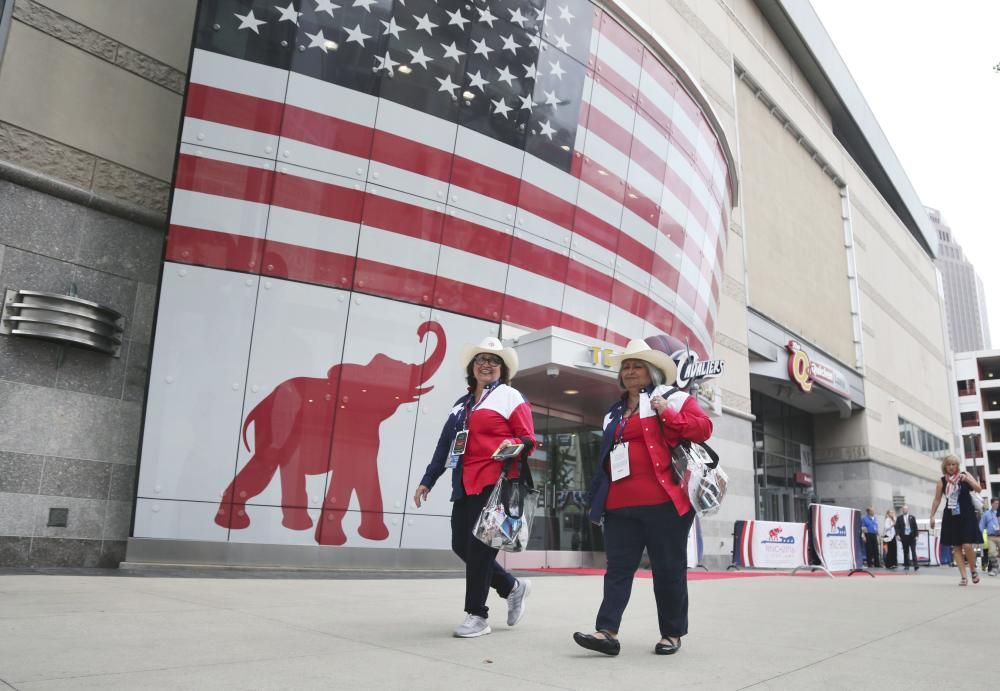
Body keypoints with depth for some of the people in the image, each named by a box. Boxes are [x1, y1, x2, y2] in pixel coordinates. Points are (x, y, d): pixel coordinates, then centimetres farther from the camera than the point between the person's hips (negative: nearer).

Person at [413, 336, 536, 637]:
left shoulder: (510, 396, 3)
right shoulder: (462, 404, 21)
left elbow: (529, 439, -3)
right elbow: (445, 445, 20)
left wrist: (513, 444, -26)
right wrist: (427, 480, 17)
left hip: (495, 481, -7)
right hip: (465, 483, 7)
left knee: (479, 545, -6)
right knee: (461, 545, 5)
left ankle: (477, 615, 7)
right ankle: (512, 587, 24)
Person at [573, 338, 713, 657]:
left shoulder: (674, 398, 5)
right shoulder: (614, 413, 22)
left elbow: (703, 428, -7)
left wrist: (667, 413, -13)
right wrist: (599, 497, 20)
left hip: (663, 501, -5)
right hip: (620, 504, 6)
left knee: (668, 569, 4)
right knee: (618, 568, 0)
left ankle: (672, 634, 17)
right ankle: (607, 632, -2)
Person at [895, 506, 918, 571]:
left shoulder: (912, 517, 6)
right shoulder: (899, 518, 6)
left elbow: (915, 527, 4)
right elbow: (897, 527, 1)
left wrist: (916, 535, -2)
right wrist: (897, 535, -11)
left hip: (912, 536, -1)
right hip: (904, 537, 1)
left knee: (913, 551, -5)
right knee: (905, 552, 4)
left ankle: (916, 565, -6)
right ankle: (906, 566, 8)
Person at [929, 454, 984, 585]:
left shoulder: (965, 475, 0)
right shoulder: (942, 481, 2)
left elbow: (978, 489, -9)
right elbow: (937, 500, 7)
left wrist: (967, 480, -25)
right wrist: (932, 516, 5)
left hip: (966, 515, -2)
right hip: (951, 516, 2)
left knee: (967, 545, -11)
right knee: (957, 547, 1)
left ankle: (973, 570, 16)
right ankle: (963, 577, 6)